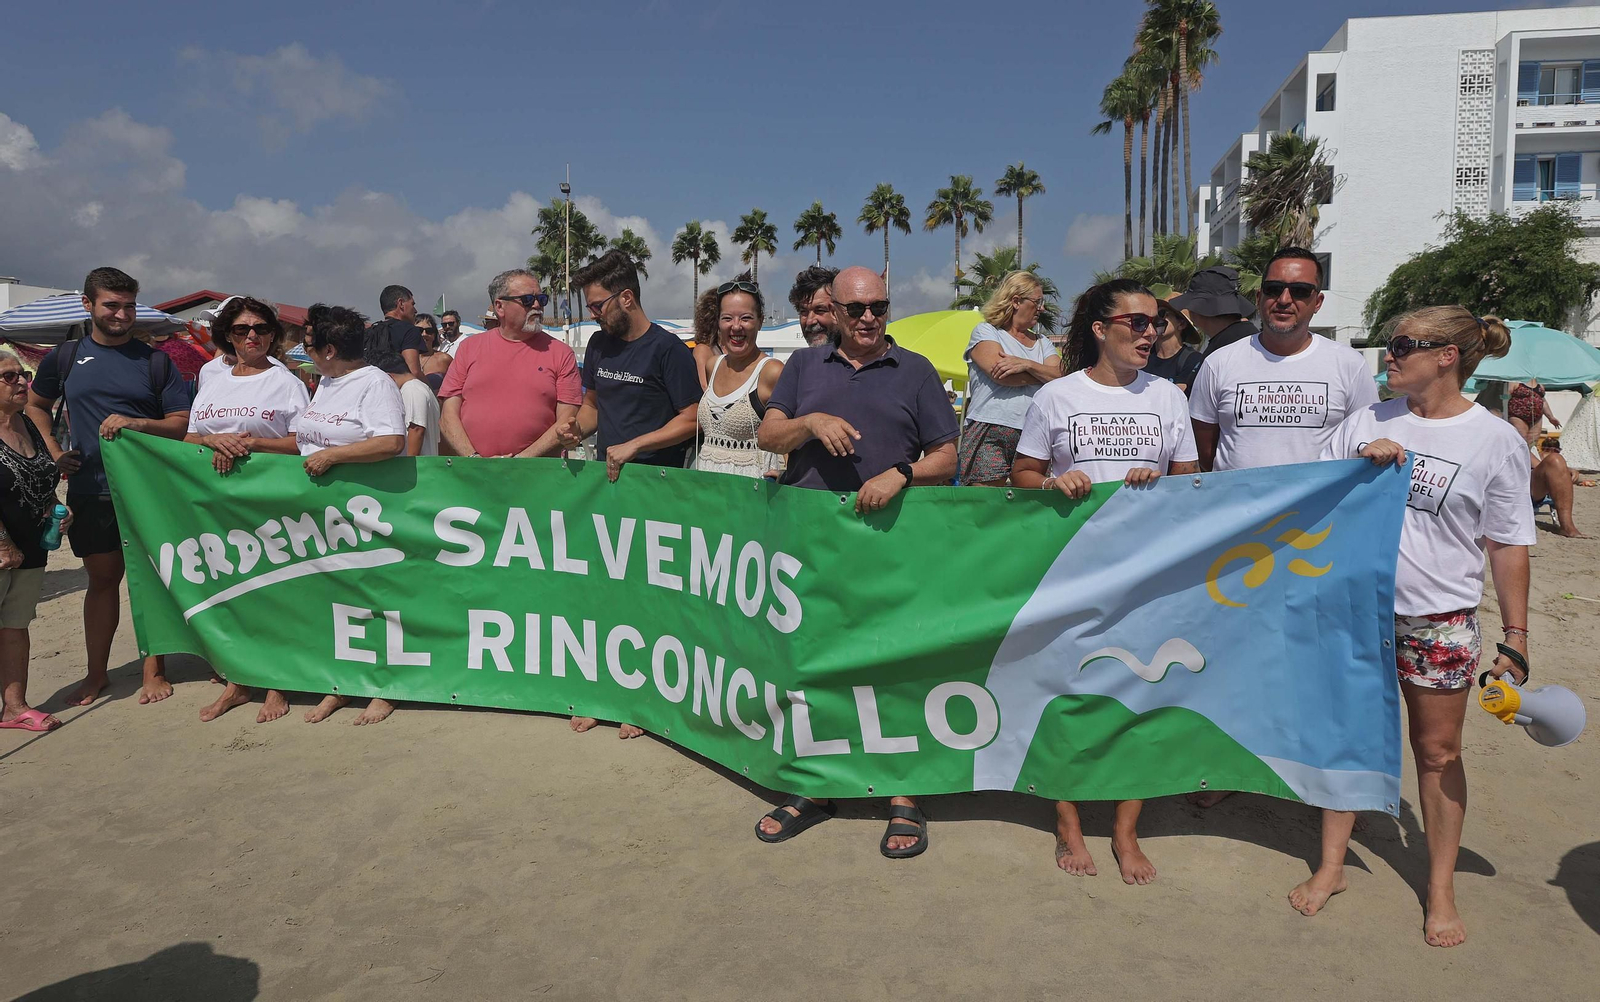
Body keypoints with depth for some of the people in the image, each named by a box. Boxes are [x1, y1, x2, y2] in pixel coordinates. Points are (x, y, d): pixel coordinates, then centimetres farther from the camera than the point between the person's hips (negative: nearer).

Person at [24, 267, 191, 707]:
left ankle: (154, 671, 13)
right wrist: (53, 451, 9)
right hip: (90, 491, 2)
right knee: (102, 578, 10)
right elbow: (36, 405, 23)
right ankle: (96, 674, 22)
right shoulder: (65, 356, 8)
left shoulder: (155, 360, 3)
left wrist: (136, 424, -17)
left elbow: (183, 422, -1)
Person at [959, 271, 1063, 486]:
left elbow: (1062, 378, 5)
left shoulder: (1043, 342, 23)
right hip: (989, 434, -5)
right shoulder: (985, 331, 7)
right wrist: (1045, 374, 2)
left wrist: (1026, 365, -10)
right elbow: (1001, 375, -10)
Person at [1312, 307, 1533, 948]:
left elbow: (1509, 546, -1)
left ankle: (1441, 888, 27)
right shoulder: (1369, 421, 3)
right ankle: (1331, 867, 26)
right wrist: (1362, 463, -14)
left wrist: (1516, 640, -3)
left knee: (1438, 753, 9)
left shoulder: (1497, 440, -5)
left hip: (1441, 623, -2)